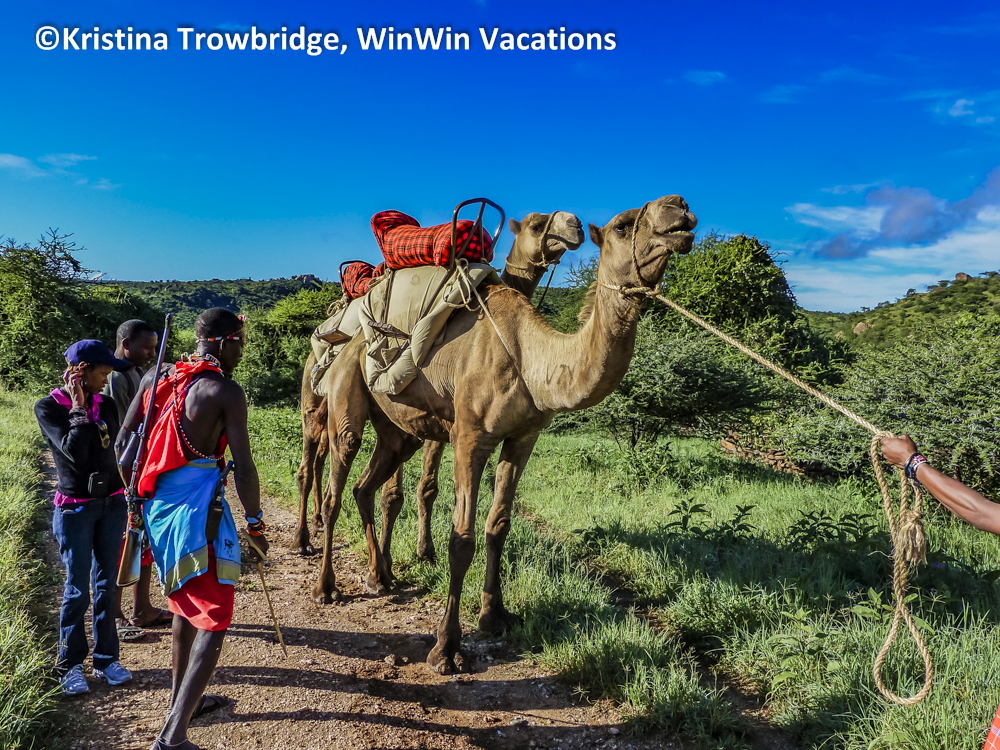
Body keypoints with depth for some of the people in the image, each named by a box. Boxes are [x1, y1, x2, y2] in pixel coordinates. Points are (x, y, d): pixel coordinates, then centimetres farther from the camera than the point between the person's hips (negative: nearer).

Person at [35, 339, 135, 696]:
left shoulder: (105, 405, 6)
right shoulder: (48, 408, -8)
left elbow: (116, 449, 4)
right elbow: (75, 452, -20)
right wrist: (79, 407, -15)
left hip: (111, 505, 4)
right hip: (75, 509, -4)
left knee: (106, 585, 9)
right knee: (77, 589, 2)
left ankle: (106, 658, 21)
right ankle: (70, 664, 18)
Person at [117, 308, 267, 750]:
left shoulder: (155, 377, 8)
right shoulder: (226, 392, -11)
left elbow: (123, 444, 10)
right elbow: (243, 468, -12)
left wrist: (137, 494, 23)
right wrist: (255, 524, 0)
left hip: (154, 504, 8)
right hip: (195, 509, -8)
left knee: (185, 603, 25)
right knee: (214, 618, -1)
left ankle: (181, 701, 40)